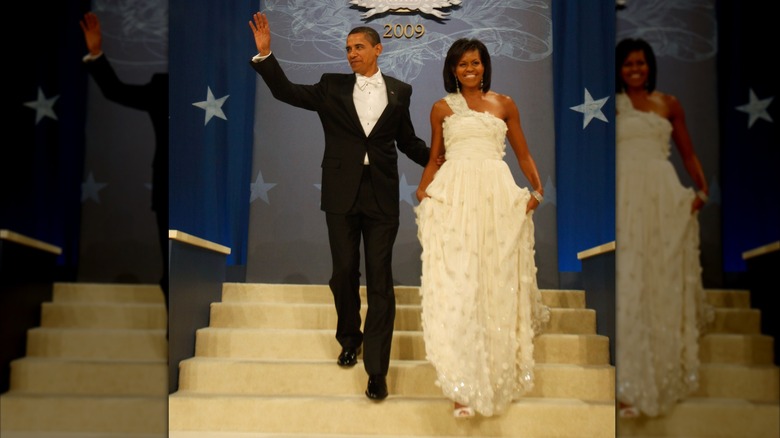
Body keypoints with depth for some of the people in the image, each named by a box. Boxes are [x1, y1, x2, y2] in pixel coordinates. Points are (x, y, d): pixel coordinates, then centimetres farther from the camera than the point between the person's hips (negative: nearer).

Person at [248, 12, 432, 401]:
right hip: (342, 194, 1)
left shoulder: (398, 91, 7)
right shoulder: (332, 87, 7)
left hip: (382, 196, -1)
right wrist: (265, 53, -7)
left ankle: (377, 369, 4)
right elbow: (286, 91, 3)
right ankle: (349, 338, 36)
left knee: (380, 280, -1)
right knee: (344, 273, 11)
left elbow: (408, 141, 13)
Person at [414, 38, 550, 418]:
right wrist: (422, 191, 0)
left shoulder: (504, 103, 13)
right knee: (456, 286, -7)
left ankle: (499, 372, 22)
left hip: (498, 197, 1)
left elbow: (523, 154, 14)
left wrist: (537, 189, -1)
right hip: (453, 198, -1)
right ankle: (465, 386, -5)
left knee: (498, 284, 5)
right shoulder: (442, 108, 13)